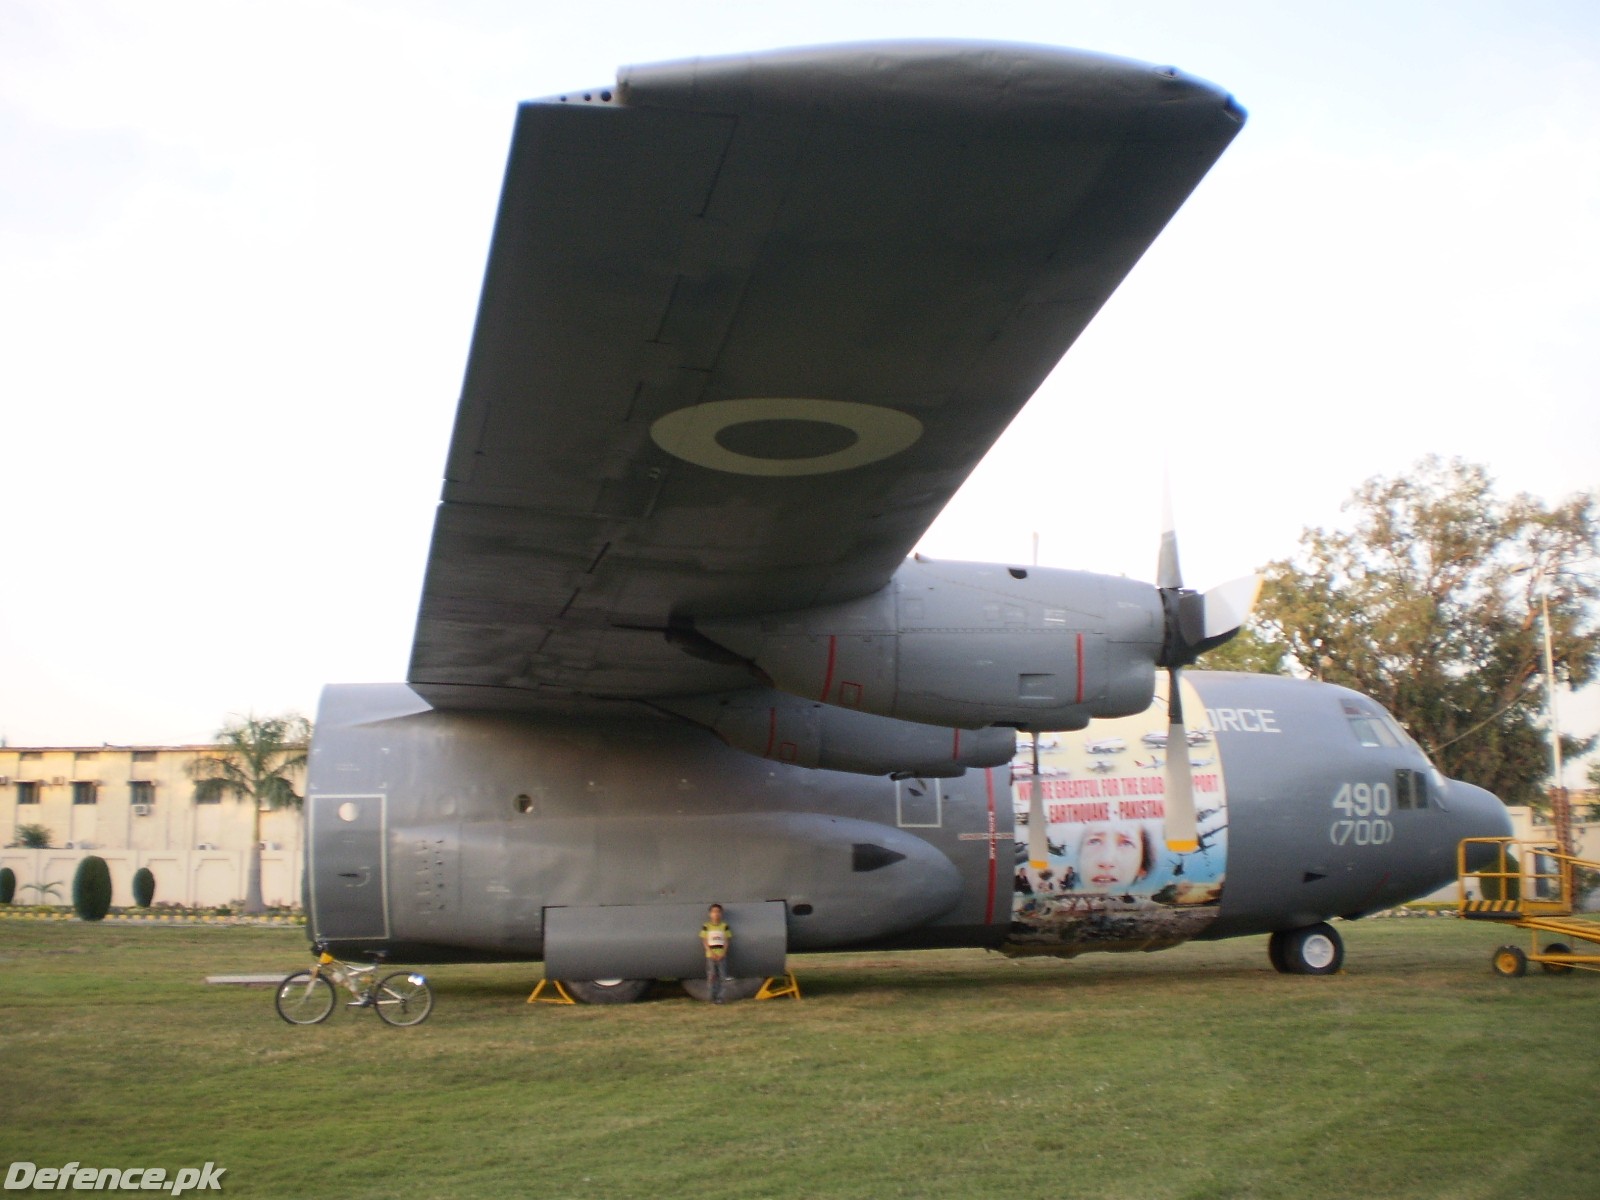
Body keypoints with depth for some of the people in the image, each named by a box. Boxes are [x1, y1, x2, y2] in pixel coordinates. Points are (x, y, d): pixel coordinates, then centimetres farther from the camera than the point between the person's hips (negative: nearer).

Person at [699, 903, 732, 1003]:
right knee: (711, 976, -2)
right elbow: (704, 941, 1)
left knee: (722, 976, -3)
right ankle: (713, 997, 4)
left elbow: (727, 941, 4)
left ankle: (719, 997, 2)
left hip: (722, 956, 1)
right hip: (710, 956, -1)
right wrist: (711, 953, -10)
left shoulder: (724, 926, 5)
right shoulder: (706, 926, 3)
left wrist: (723, 953, -8)